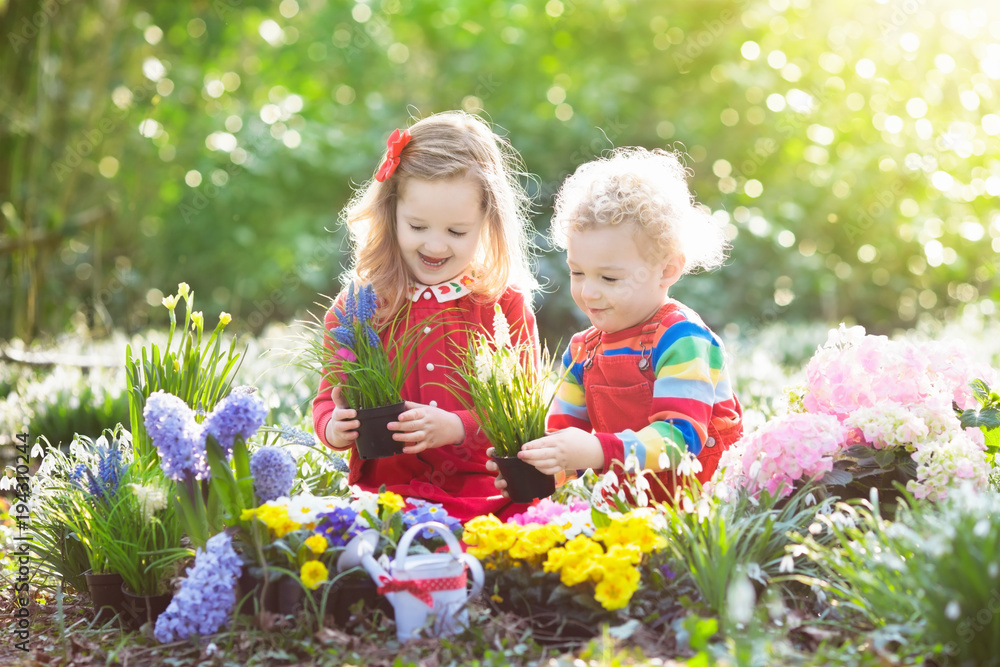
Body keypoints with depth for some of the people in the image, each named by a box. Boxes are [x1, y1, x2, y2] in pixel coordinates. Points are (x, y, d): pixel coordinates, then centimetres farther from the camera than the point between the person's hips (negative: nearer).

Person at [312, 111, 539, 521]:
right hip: (385, 491, 0)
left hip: (487, 495, 0)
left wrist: (458, 427, -17)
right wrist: (333, 426, -11)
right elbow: (328, 398, 14)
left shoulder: (507, 306, 6)